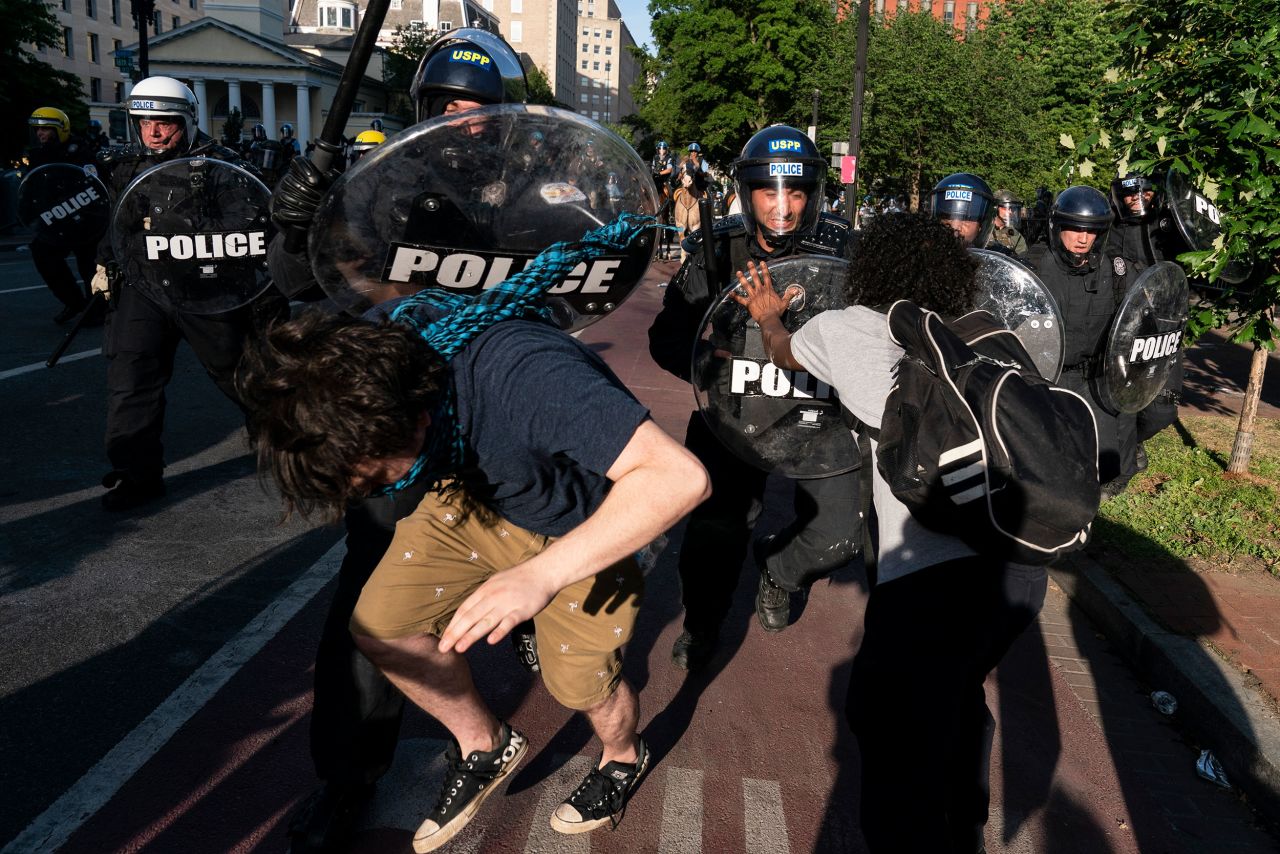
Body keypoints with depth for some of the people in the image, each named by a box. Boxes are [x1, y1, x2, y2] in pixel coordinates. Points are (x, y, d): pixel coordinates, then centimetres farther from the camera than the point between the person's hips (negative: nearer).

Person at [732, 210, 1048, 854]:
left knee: (898, 760, 6)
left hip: (931, 578, -7)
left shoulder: (844, 329, 10)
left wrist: (766, 316, 53)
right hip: (1022, 564, 7)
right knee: (955, 693, 31)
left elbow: (782, 354, 31)